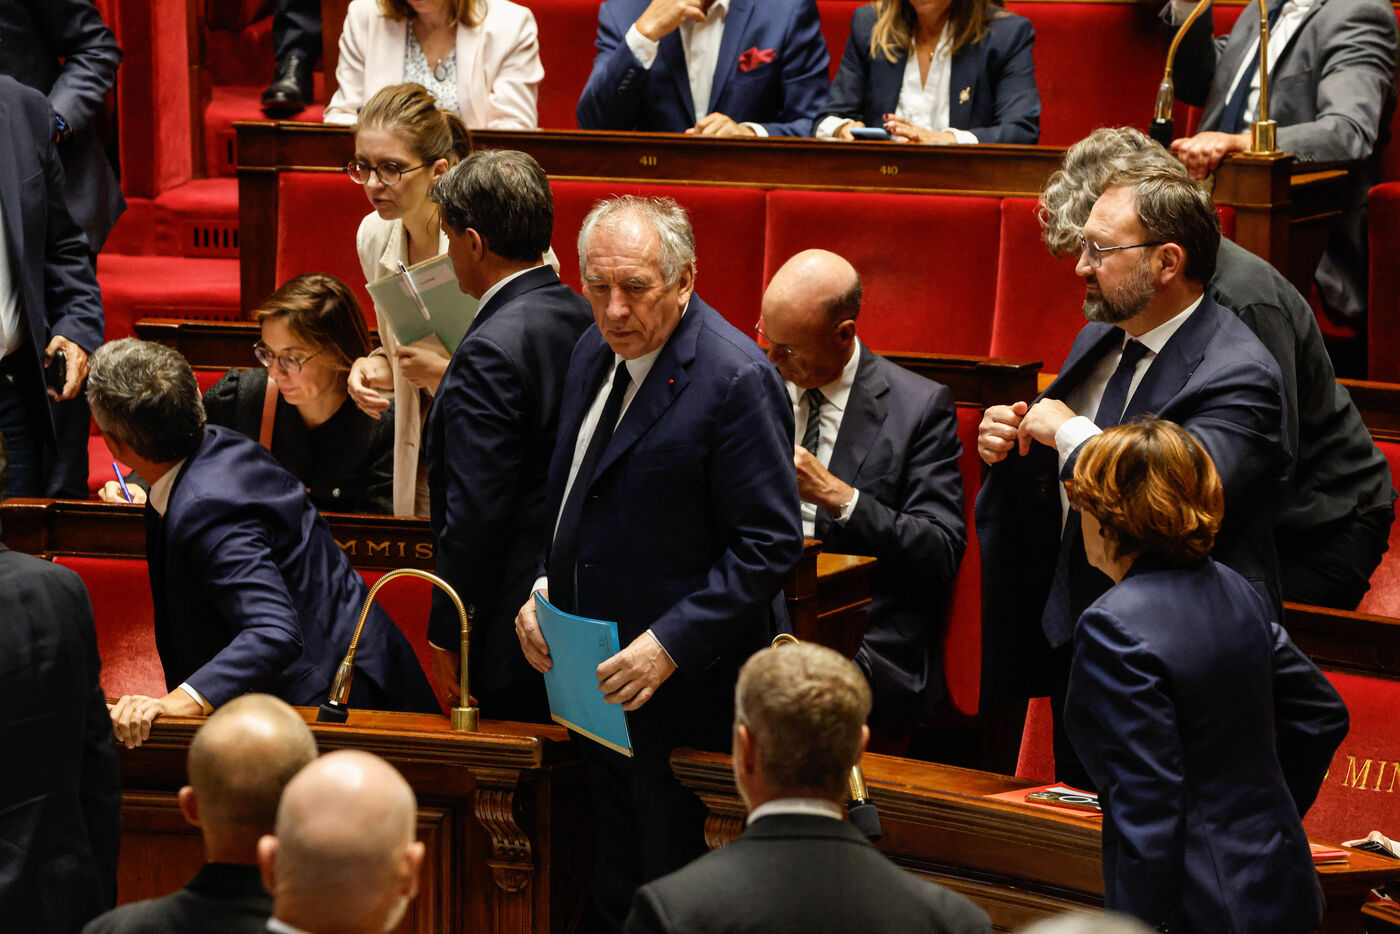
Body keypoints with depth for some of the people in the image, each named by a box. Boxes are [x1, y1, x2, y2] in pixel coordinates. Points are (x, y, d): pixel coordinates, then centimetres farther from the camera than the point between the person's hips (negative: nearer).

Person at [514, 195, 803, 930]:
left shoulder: (736, 380, -18)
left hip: (683, 681, -8)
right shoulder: (597, 350, 7)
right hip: (599, 676, 8)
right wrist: (542, 588, 5)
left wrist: (668, 646, -23)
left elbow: (767, 546, -19)